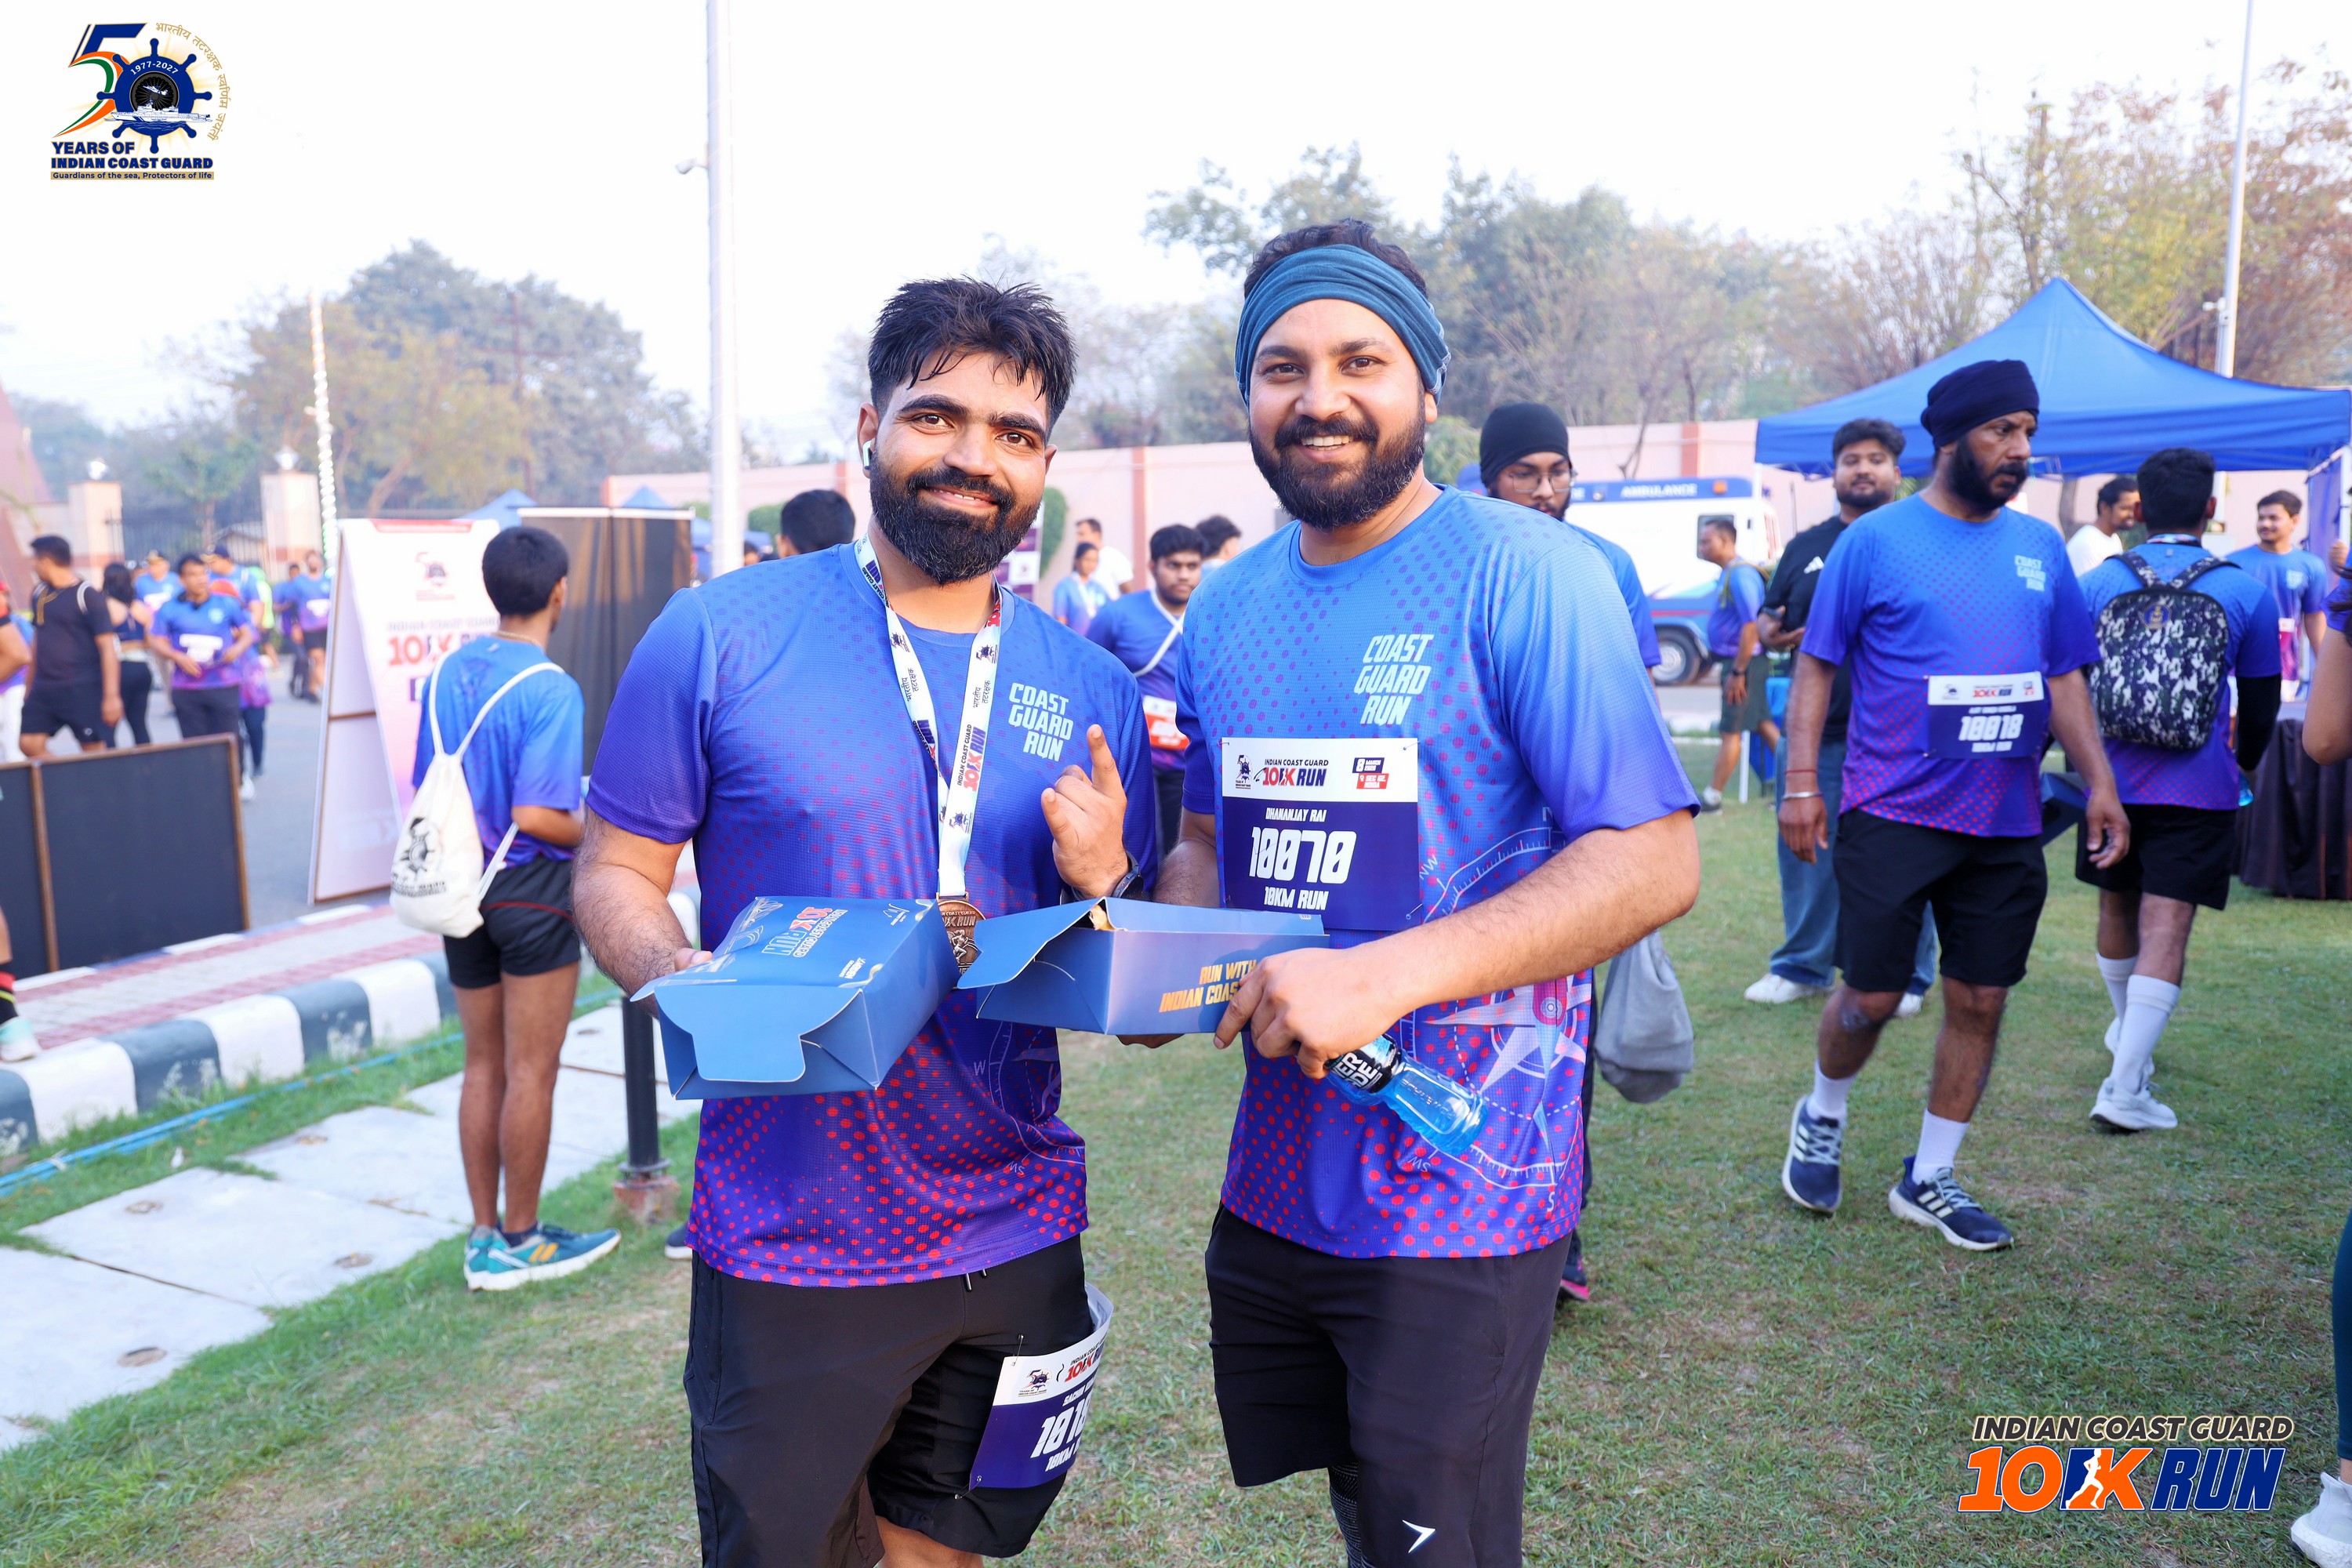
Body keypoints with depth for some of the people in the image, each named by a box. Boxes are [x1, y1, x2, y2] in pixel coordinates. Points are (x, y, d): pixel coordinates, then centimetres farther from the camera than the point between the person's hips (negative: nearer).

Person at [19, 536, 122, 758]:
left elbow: (108, 648, -13)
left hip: (83, 689, -7)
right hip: (43, 689, 7)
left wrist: (111, 696, -18)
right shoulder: (39, 594, 10)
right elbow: (38, 639, 21)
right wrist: (29, 685, 21)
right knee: (29, 743, 0)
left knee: (94, 749, -3)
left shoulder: (88, 596, -10)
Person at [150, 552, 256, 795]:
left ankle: (239, 780, 24)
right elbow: (156, 641, 4)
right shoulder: (170, 608, 3)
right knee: (193, 740, 6)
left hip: (223, 685, -1)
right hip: (186, 688, 1)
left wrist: (238, 647, -13)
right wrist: (178, 657, -15)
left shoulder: (227, 603, 3)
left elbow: (247, 633, 9)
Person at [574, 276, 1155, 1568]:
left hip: (1016, 1240, 3)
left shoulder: (1094, 690, 3)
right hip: (790, 1247, -3)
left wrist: (1104, 882, -12)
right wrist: (677, 981, -23)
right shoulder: (717, 636, -7)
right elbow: (614, 875, -2)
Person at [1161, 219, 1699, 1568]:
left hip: (1461, 1192, -6)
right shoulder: (1225, 607, 7)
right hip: (1273, 1178, 6)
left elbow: (1654, 863, -18)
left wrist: (1385, 974, -28)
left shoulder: (1525, 572, -13)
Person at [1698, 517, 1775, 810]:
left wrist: (1737, 672, -23)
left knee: (1731, 731, -2)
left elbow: (1751, 626, -24)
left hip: (1742, 663, -10)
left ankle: (1713, 796, 5)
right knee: (1763, 723, 15)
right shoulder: (1729, 574, 13)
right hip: (1737, 662, 10)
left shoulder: (1740, 575, -19)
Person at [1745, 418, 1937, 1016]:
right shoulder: (1806, 546, 15)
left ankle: (1906, 978, 16)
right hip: (1816, 731, 3)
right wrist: (1768, 633, -5)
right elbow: (1769, 618, 18)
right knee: (1806, 853, 8)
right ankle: (1802, 966, 22)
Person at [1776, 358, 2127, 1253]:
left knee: (1981, 1002, 8)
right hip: (1894, 812, -5)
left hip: (2006, 822, 5)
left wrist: (2099, 782, 6)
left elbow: (2066, 677, 15)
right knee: (1872, 995, -1)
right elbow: (1816, 666, -4)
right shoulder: (1876, 540, -4)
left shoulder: (2040, 547, 10)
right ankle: (1821, 1118, 30)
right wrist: (1801, 781, -12)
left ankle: (1929, 1179, 23)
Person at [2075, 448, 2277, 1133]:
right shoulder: (2246, 593, -3)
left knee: (2117, 908, 20)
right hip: (2198, 789, -2)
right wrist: (2245, 764, 26)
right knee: (2166, 927, -4)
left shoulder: (2097, 583, -1)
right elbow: (2261, 700, 7)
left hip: (2110, 781, 2)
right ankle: (2125, 1086, -10)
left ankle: (2127, 1029, 42)